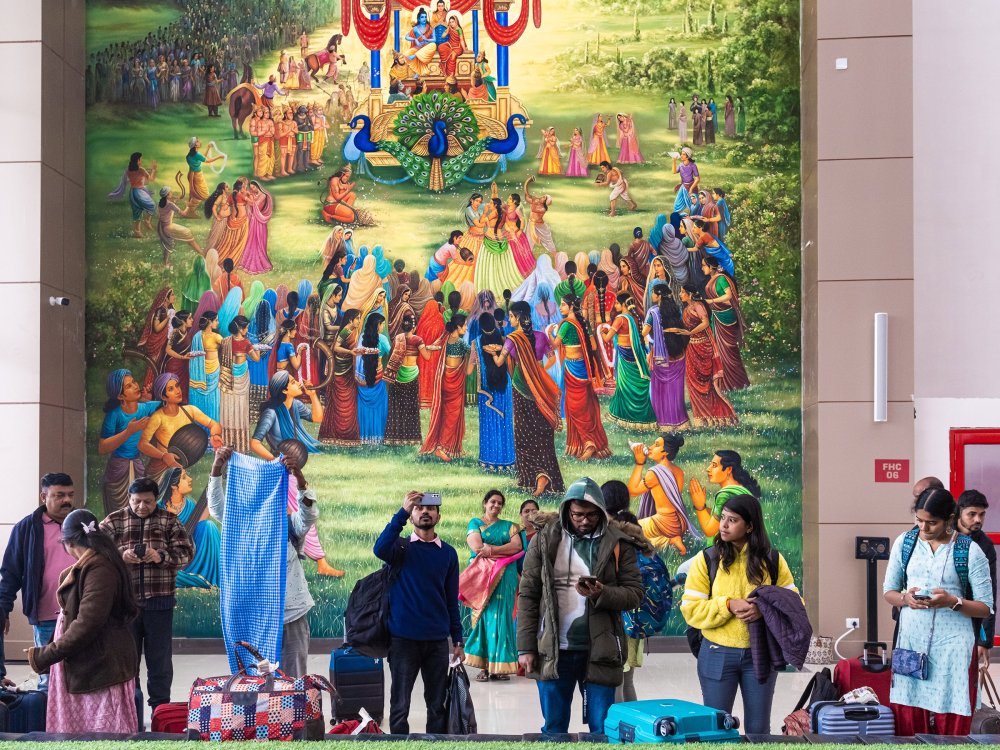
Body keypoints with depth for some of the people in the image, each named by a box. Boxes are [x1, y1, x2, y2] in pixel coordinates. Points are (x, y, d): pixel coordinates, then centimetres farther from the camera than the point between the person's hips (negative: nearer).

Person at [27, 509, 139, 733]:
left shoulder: (99, 570, -19)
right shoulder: (89, 566, 11)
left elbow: (86, 625, -23)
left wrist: (46, 655, -16)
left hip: (100, 668, -10)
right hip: (84, 665, 10)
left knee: (104, 735, -3)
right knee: (81, 727, 13)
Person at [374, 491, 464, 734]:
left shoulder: (448, 553, 7)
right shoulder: (402, 548, 1)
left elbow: (451, 599, 10)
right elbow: (380, 549, -23)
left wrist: (457, 640, 7)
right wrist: (403, 512, -25)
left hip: (438, 641, 2)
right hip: (403, 639, -2)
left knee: (438, 705, 8)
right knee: (400, 705, 4)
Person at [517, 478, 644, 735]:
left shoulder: (617, 544, -1)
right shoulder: (545, 539, 1)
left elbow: (635, 593, -1)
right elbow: (528, 595, 2)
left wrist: (602, 594, -21)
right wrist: (526, 647, -3)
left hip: (600, 651, -1)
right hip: (553, 650, 1)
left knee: (604, 730, 5)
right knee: (553, 730, 10)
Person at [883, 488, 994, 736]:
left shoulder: (970, 551, -3)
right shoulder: (904, 542, 5)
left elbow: (986, 608, -1)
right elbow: (888, 590, 12)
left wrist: (953, 602, -19)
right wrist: (906, 599, -10)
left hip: (953, 644, -2)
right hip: (911, 639, 3)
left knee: (951, 724, -1)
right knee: (907, 721, 3)